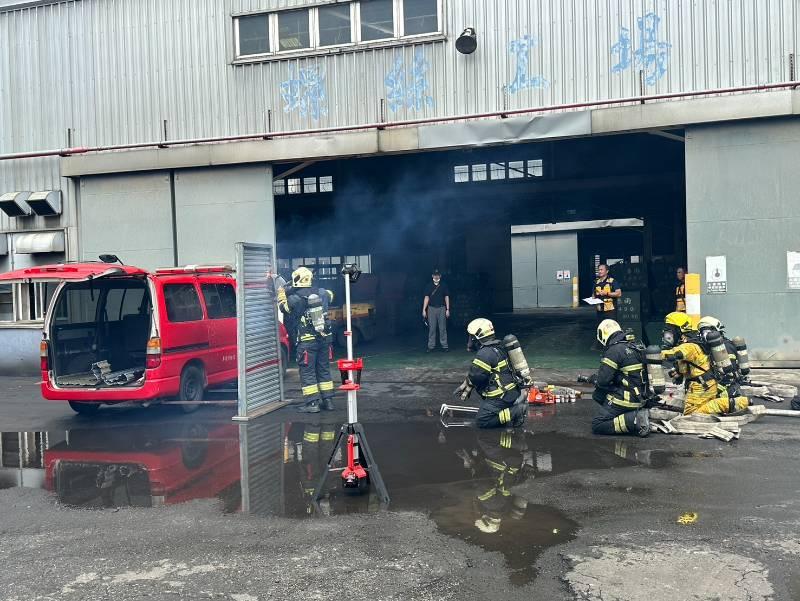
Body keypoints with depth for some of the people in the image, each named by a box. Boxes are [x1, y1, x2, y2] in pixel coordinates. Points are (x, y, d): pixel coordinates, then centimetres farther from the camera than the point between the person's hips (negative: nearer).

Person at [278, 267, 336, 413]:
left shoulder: (295, 299, -11)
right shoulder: (322, 293, 2)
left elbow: (283, 307, 9)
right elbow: (330, 295, 27)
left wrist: (281, 293, 26)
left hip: (307, 341, -5)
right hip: (325, 338, 5)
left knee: (307, 372, 3)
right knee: (324, 369, 14)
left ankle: (312, 403, 1)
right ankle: (328, 401, 17)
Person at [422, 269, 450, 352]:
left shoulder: (444, 286, 8)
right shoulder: (429, 287, 9)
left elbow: (447, 298, 7)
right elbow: (426, 298, 8)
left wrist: (447, 309, 0)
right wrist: (424, 310, 2)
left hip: (441, 308, -1)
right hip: (431, 308, 1)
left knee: (442, 328, -2)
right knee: (431, 328, 0)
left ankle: (444, 345, 0)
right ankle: (431, 346, 3)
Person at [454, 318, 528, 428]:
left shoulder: (485, 354, -21)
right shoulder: (497, 347, 13)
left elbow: (475, 376, -17)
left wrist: (466, 384, 6)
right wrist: (467, 387, 15)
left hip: (502, 396, -10)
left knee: (481, 421, -7)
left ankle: (515, 412, -12)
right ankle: (515, 403, 13)